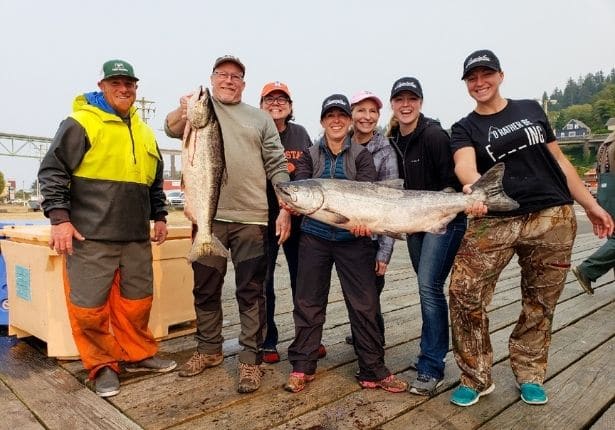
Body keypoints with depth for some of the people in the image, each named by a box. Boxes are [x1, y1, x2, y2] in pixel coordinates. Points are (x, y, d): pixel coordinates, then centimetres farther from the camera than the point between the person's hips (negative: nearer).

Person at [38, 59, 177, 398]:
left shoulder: (144, 132, 17)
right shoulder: (81, 123, -3)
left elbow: (155, 182, 23)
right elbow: (52, 171, -7)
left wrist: (159, 216, 17)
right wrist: (59, 217, -15)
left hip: (137, 237, 6)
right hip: (90, 237, -5)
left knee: (138, 301, 14)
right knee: (89, 306, 1)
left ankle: (138, 354, 30)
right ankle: (102, 365, 19)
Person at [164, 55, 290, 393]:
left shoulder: (260, 119, 11)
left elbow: (277, 167, 7)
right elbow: (171, 129, -10)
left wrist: (285, 210, -3)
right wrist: (181, 113, -33)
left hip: (251, 217, 0)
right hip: (208, 215, 1)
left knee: (251, 291, 4)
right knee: (206, 288, 13)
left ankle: (250, 358, 15)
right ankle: (208, 349, 30)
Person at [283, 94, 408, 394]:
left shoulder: (361, 156, 5)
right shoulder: (310, 155, 8)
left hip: (353, 238, 0)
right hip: (314, 237, 1)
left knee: (364, 304, 2)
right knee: (308, 301, 6)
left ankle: (372, 371, 16)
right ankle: (302, 366, 20)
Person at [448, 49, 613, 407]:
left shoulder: (531, 109, 13)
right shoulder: (465, 128, 4)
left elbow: (559, 160, 15)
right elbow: (464, 164, -18)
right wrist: (472, 185, -41)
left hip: (554, 218, 2)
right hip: (495, 221, -2)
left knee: (540, 302, 10)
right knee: (464, 291, -13)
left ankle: (530, 375, 30)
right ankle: (476, 378, 5)